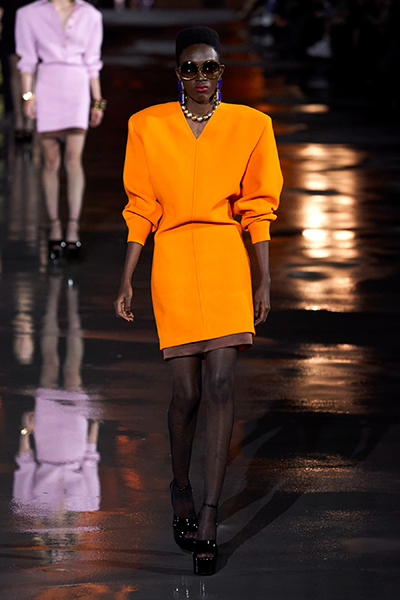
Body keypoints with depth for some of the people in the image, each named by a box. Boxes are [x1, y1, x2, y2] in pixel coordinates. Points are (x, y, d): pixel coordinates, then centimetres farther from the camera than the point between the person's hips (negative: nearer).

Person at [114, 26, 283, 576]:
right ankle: (181, 489, 28)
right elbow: (141, 210, 7)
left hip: (227, 262, 0)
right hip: (173, 262, 0)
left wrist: (264, 282, 4)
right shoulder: (149, 127, 5)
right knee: (187, 392, -1)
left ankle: (207, 520, -9)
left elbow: (257, 211, 7)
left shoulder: (248, 126, 5)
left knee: (220, 386, -10)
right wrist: (127, 281, 4)